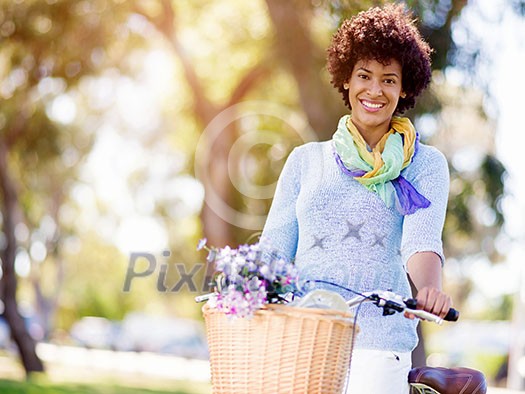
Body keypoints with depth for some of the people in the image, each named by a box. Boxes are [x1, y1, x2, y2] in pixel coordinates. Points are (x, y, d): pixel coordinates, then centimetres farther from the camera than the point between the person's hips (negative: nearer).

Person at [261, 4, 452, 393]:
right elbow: (274, 248, 15)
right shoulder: (306, 160, 17)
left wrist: (429, 290, -28)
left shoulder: (425, 165, 10)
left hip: (377, 340, -2)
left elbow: (422, 239, -7)